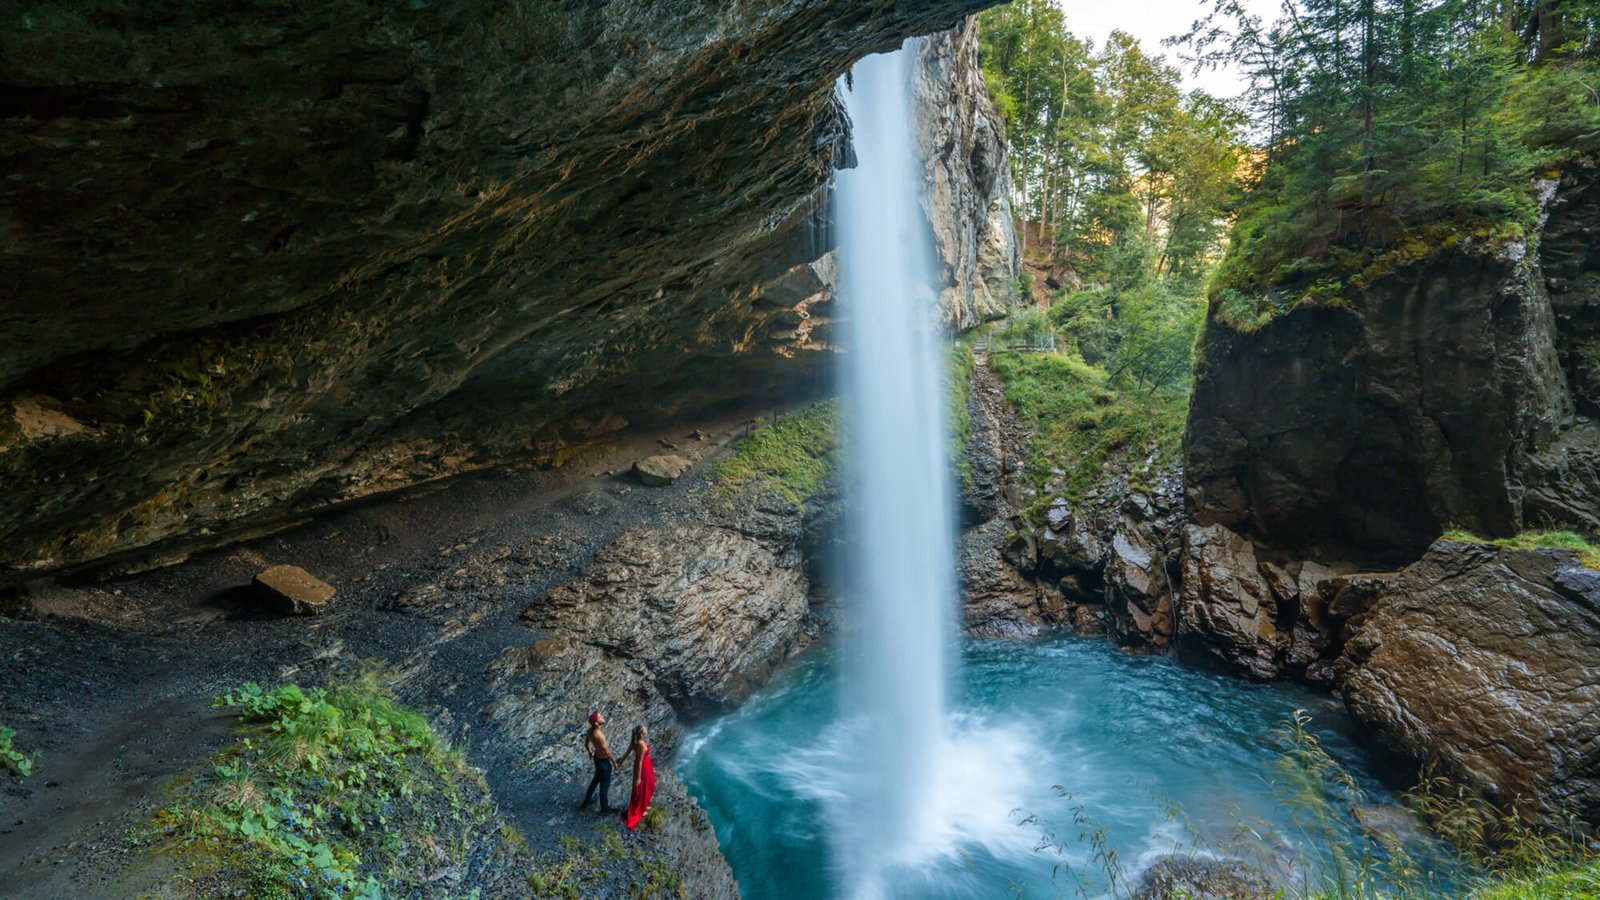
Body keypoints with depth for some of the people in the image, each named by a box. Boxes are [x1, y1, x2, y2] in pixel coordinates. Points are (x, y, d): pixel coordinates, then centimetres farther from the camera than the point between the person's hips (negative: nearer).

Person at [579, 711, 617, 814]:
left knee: (596, 779, 30)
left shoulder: (591, 730, -11)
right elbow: (606, 752, -26)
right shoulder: (599, 735, -37)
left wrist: (590, 753, 26)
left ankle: (586, 801, 47)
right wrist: (614, 761, -9)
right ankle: (605, 808, 32)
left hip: (597, 758, 8)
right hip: (603, 761, -8)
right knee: (605, 784, 13)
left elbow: (586, 743, 7)